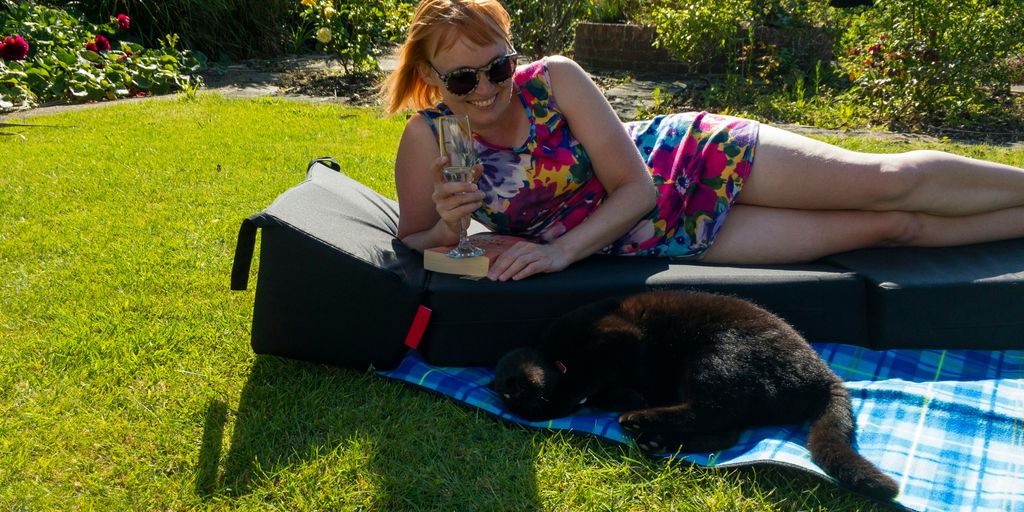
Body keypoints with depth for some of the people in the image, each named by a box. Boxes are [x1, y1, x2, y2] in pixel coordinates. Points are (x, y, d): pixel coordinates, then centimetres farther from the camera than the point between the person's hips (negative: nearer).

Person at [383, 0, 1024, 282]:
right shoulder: (428, 140, -13)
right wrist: (448, 228, -28)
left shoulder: (554, 79, -18)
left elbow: (634, 184, -17)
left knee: (890, 182, -5)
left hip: (693, 157, 0)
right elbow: (411, 243, -6)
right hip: (671, 236, 0)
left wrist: (562, 249, -28)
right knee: (884, 226, -1)